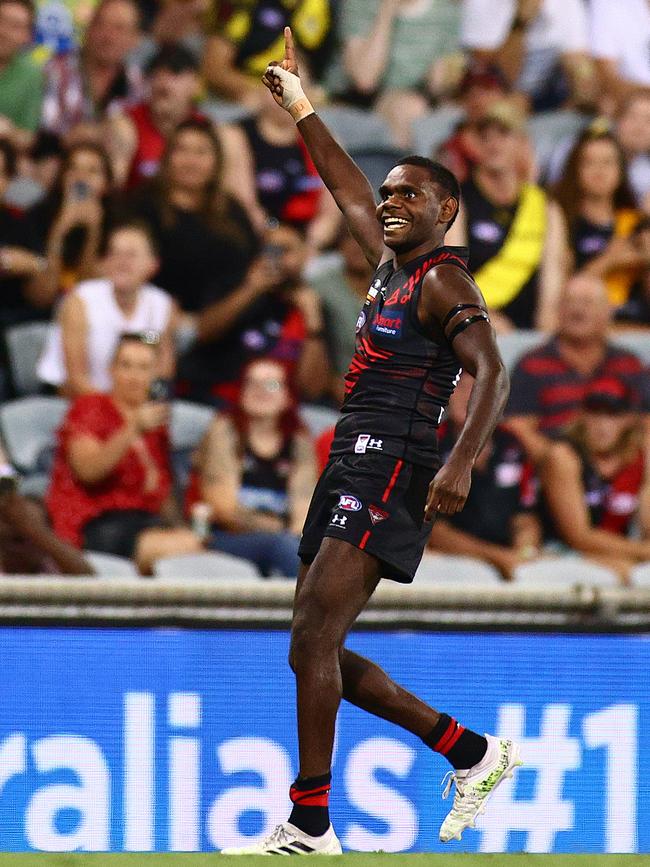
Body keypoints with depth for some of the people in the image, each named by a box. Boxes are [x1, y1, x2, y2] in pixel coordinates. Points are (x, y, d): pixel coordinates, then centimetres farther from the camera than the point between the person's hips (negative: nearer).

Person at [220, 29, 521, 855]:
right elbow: (348, 190, 35)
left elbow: (492, 371, -19)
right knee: (317, 649, 8)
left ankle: (309, 826, -17)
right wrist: (301, 111, 38)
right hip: (353, 468, 10)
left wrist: (461, 463, -31)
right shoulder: (391, 263, 20)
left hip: (390, 471, -10)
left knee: (313, 640, -17)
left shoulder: (444, 281, -6)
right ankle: (472, 753, 15)